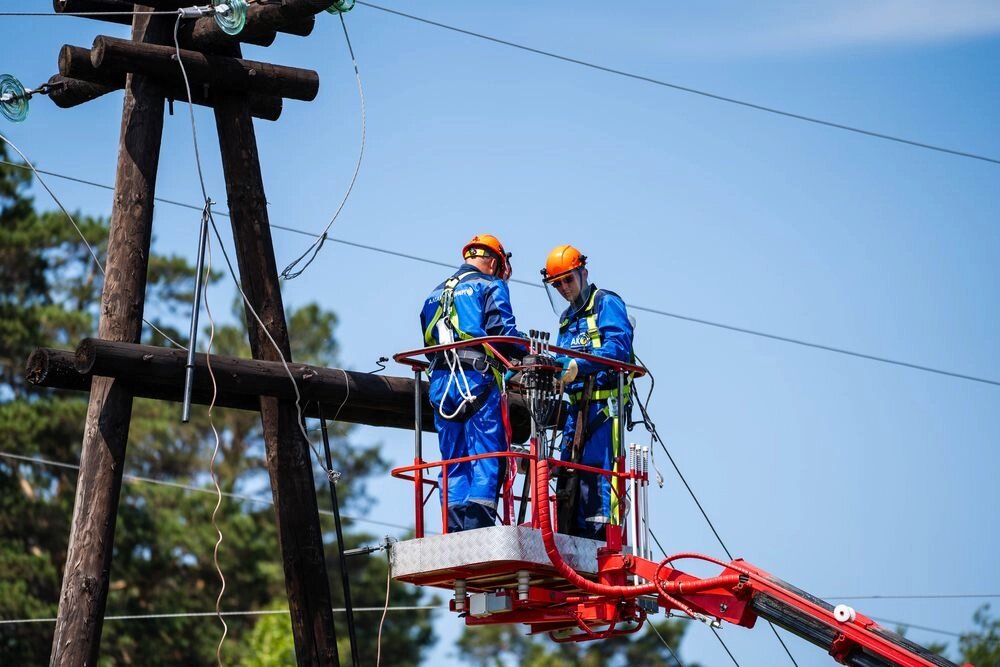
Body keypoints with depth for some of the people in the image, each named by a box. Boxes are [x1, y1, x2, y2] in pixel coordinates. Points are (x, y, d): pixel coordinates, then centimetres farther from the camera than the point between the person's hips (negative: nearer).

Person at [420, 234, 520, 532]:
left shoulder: (436, 294, 25)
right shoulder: (491, 286, 6)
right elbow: (502, 332, -8)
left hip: (440, 382, 6)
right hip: (478, 379, -6)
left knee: (453, 462, 8)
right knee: (487, 460, -7)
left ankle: (456, 531, 1)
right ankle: (478, 529, -19)